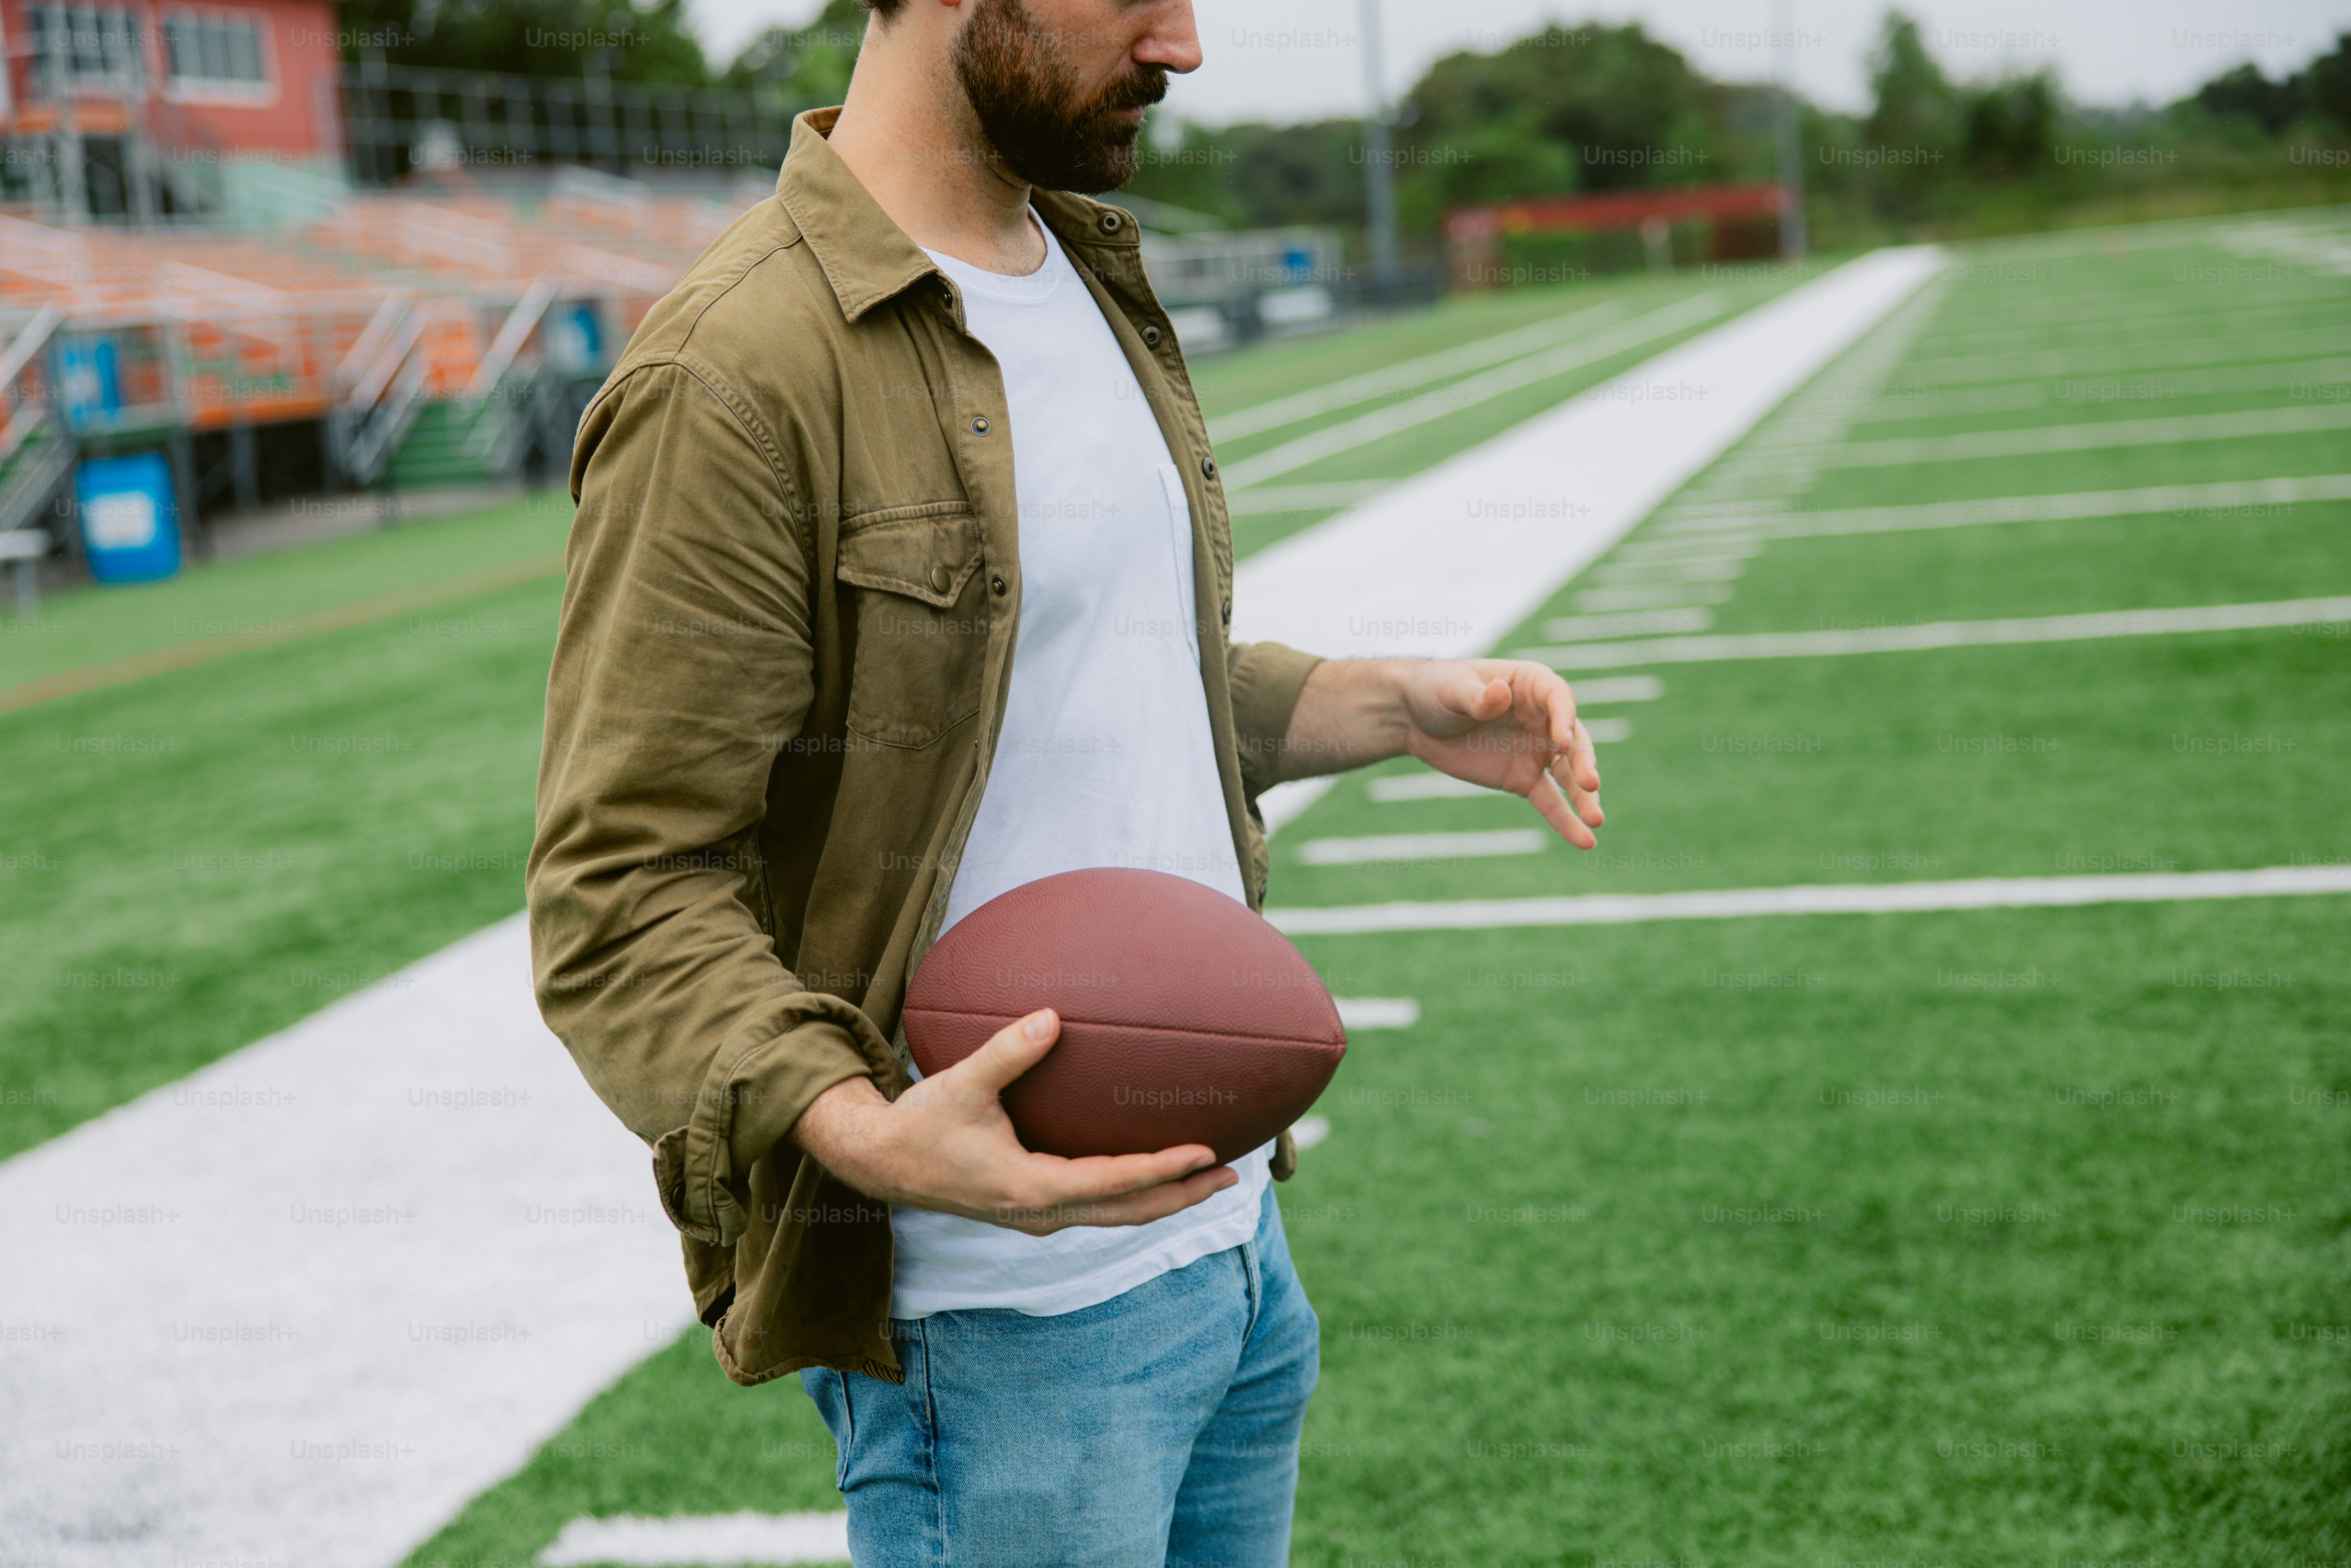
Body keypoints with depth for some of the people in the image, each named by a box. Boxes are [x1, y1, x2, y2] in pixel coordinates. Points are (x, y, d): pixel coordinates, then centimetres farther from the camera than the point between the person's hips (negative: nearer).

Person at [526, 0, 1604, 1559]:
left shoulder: (1087, 278, 11)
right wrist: (868, 1132, -33)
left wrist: (1398, 706, 9)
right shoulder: (736, 374, -17)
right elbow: (620, 900, -19)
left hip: (1227, 1225, 8)